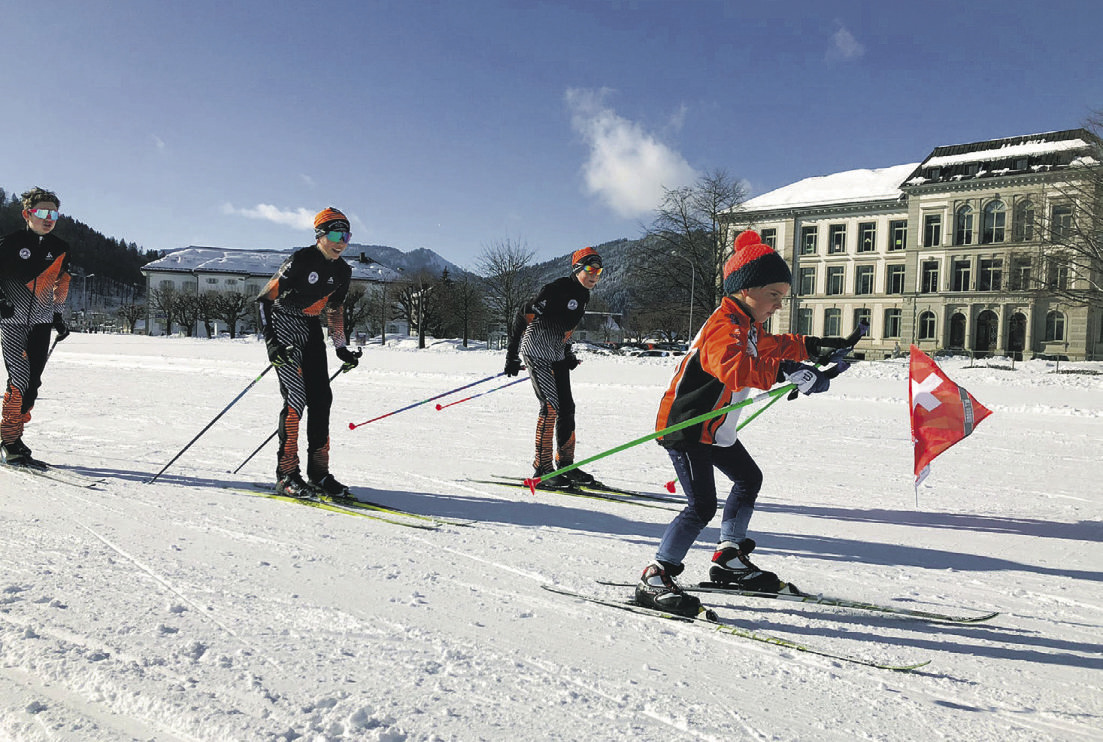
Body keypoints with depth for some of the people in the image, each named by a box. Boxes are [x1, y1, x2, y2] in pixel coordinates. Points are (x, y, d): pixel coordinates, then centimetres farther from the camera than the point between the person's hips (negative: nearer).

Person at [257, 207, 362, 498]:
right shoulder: (300, 261, -17)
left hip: (311, 331, 7)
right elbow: (264, 298, -14)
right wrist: (271, 341, -24)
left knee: (321, 397, 0)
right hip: (284, 327, -7)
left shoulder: (343, 271, 4)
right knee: (296, 397, -16)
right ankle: (286, 474, -9)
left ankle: (319, 473, 7)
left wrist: (342, 348, 13)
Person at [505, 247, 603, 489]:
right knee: (551, 406, -14)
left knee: (567, 408, 7)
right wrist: (512, 354, -17)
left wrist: (568, 354, 17)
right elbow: (524, 314, -17)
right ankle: (542, 470, -8)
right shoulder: (558, 288, -16)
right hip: (536, 352, -9)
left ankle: (565, 465, 18)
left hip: (557, 356, 9)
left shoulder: (583, 296, 11)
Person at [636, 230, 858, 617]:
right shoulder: (724, 327, -24)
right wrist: (785, 372, -56)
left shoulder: (747, 326, 9)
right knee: (702, 506, -15)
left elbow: (772, 346, 30)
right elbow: (736, 368, -45)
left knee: (748, 479, 22)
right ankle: (655, 578, -7)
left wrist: (815, 346, 31)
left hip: (715, 430, 11)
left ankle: (729, 558, 33)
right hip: (684, 427, -11)